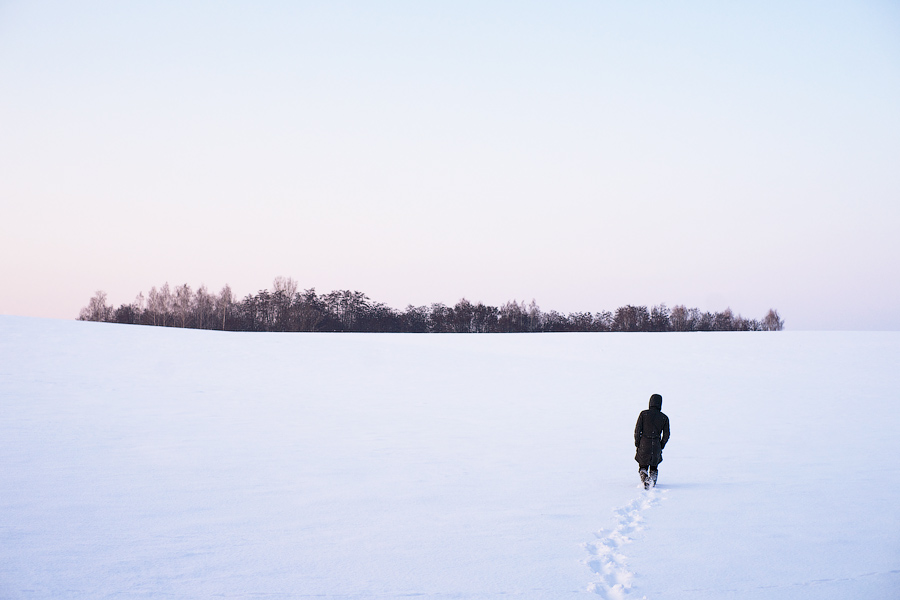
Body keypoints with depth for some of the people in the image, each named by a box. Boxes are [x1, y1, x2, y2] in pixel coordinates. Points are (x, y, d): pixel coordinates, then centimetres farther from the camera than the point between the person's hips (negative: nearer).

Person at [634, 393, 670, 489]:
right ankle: (653, 482, 3)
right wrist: (661, 446, 14)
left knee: (643, 466, 13)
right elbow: (666, 435, 2)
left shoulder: (643, 414, -4)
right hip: (656, 445, 1)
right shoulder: (664, 418, 1)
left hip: (644, 443, -1)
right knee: (654, 467, 20)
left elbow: (637, 430, -6)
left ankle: (645, 480, -12)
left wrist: (637, 444, 3)